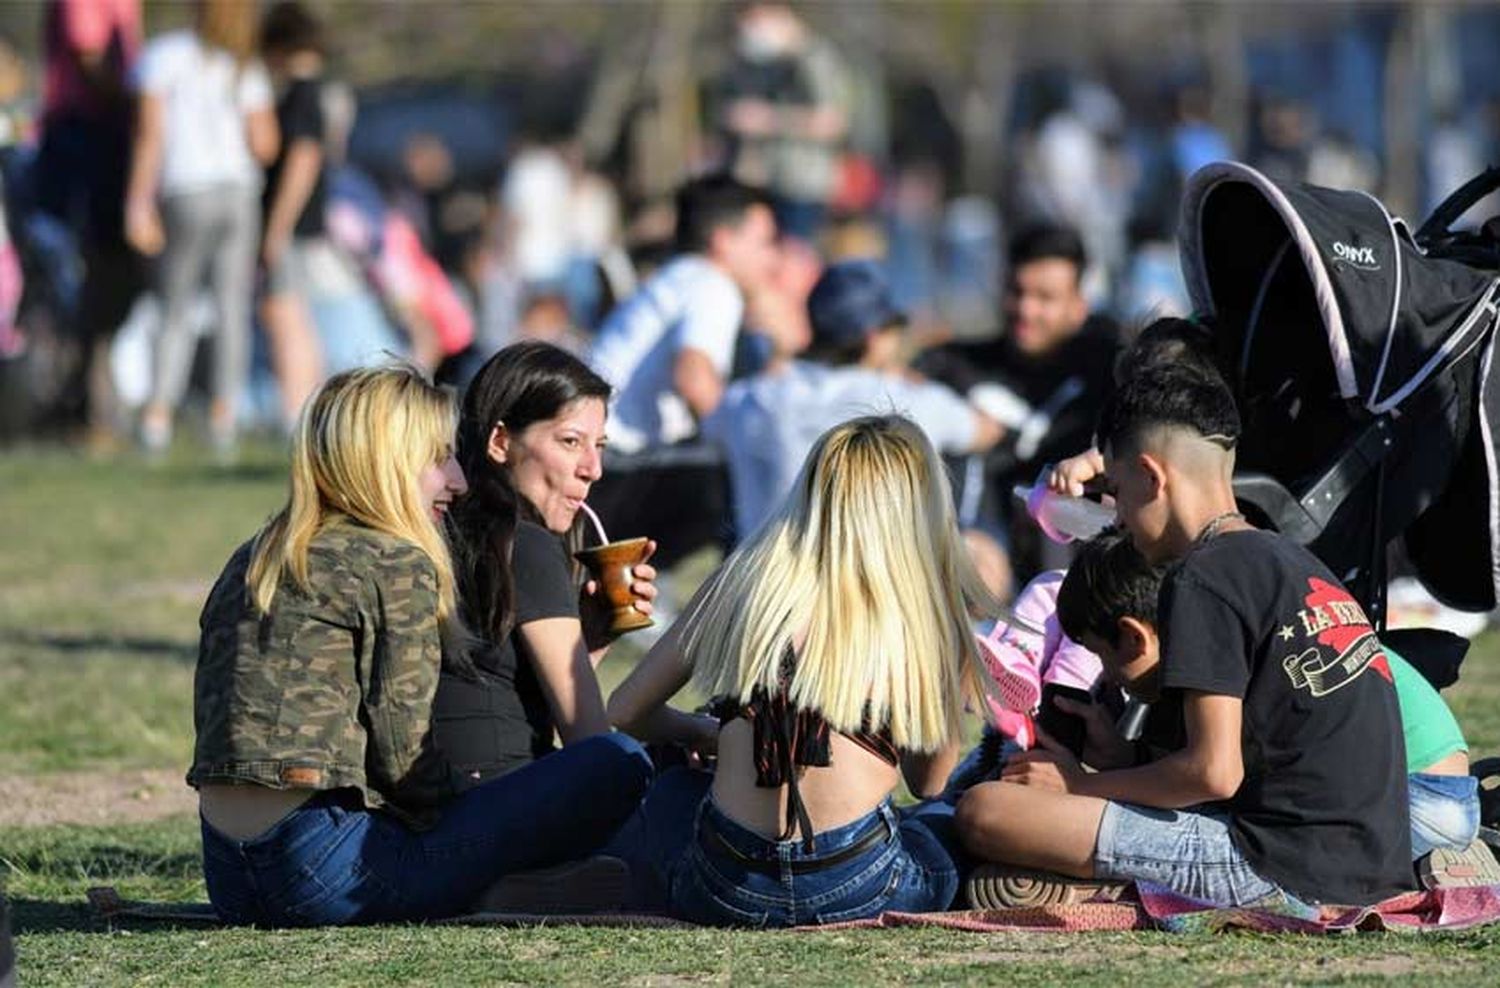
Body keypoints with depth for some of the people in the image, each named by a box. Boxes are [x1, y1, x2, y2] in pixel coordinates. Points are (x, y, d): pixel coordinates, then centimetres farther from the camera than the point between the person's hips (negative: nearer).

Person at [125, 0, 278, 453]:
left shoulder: (165, 55, -2)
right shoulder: (248, 71, 6)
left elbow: (150, 132, -5)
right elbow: (264, 145, 0)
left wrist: (139, 201, -4)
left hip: (186, 191, -1)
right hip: (240, 192, 1)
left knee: (176, 311, 7)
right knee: (233, 309, 5)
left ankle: (158, 414, -4)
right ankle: (224, 415, 0)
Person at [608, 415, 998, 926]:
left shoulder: (744, 578, 8)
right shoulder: (937, 618, 3)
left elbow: (624, 711, 16)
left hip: (720, 895, 1)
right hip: (858, 892, -1)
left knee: (671, 789, 35)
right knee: (949, 823, 32)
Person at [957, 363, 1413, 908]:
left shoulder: (1205, 577, -9)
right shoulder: (1297, 562, 19)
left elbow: (1214, 771, -16)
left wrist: (1079, 783, -2)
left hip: (1281, 866, -10)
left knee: (984, 810, -13)